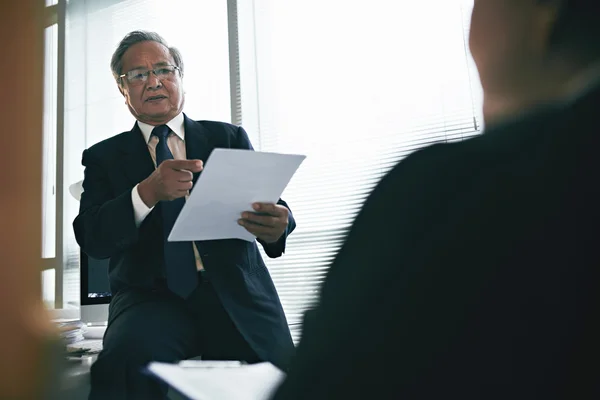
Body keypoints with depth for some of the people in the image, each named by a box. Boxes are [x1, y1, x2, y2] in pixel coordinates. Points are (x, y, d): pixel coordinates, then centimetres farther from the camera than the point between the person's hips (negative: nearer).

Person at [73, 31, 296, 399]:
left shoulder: (228, 138, 15)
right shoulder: (104, 157, 13)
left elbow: (272, 206, 5)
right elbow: (92, 239, -1)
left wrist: (277, 225, -21)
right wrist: (147, 193, -20)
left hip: (236, 293, 2)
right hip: (153, 297, -1)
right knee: (126, 358, -33)